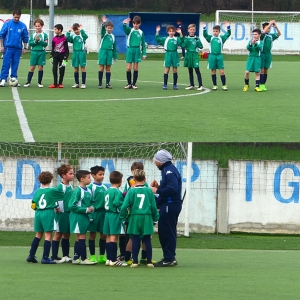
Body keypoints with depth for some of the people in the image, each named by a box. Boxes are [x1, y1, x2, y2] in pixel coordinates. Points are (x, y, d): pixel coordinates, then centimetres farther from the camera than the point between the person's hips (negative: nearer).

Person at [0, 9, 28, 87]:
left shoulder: (23, 26, 3)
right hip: (8, 48, -2)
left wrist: (25, 48, 8)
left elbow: (25, 38, 11)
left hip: (18, 48, 2)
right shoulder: (7, 24, -1)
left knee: (15, 65, 5)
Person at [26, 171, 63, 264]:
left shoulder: (37, 192, 8)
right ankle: (45, 258, -5)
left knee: (38, 235, 16)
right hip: (48, 214, -5)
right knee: (48, 236, -2)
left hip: (38, 213, 5)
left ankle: (31, 256, 16)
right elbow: (62, 195, 6)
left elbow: (33, 205, 14)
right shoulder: (52, 191, -5)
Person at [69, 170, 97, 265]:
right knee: (81, 238, -4)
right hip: (78, 217, -8)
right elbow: (72, 205, -18)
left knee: (79, 239, 12)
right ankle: (83, 259, 0)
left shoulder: (89, 191, 9)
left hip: (85, 217, 8)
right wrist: (85, 210, -17)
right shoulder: (78, 191, -16)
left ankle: (76, 258, 17)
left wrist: (91, 208, 0)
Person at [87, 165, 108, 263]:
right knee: (92, 234, 3)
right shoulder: (91, 187, -6)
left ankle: (102, 256, 16)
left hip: (103, 212, 5)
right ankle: (92, 256, 8)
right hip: (94, 212, -5)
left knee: (103, 234, 7)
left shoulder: (105, 187, 10)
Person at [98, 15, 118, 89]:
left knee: (108, 68, 5)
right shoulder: (104, 34, 0)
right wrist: (103, 23, -42)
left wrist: (115, 56, 13)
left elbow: (114, 47, 13)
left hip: (110, 52, 3)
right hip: (103, 51, -3)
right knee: (101, 68, -2)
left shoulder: (113, 36, 9)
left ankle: (108, 83, 9)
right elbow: (102, 29, -23)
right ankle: (100, 83, 3)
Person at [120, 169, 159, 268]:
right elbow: (153, 206, 4)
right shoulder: (149, 191, -1)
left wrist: (123, 217, 6)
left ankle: (135, 261, 4)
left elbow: (125, 206, -7)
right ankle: (149, 261, 6)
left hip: (134, 218, -1)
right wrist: (155, 217, 16)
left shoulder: (131, 191, -5)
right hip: (147, 218, 1)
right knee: (147, 240, 6)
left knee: (135, 240, 4)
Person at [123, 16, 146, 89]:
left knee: (135, 68, 3)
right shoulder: (130, 30, 2)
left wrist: (144, 54, 4)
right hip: (130, 49, 0)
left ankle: (134, 83, 11)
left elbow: (143, 44, 8)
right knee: (128, 68, -2)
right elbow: (125, 28, -21)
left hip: (137, 50, 0)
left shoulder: (141, 33, 5)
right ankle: (129, 83, 10)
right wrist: (124, 24, -44)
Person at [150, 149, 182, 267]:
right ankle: (170, 257, 20)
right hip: (167, 205, 11)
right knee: (164, 232, 15)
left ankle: (169, 258, -5)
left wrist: (157, 190, -16)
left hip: (170, 205, -11)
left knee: (167, 232, -8)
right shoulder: (167, 169, 18)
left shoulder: (169, 171, -15)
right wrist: (158, 187, 8)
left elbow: (172, 188, -26)